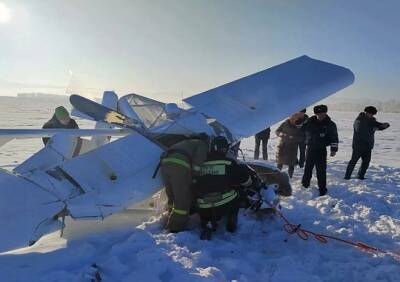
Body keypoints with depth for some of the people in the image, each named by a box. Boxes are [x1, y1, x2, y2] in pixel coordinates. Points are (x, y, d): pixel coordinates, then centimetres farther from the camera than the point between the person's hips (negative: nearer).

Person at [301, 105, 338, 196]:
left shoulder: (330, 124, -5)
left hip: (321, 150, -2)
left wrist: (334, 149, -7)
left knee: (321, 170, -3)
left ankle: (322, 188, 8)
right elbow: (302, 130, 13)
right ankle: (305, 183, 34)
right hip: (310, 148, 3)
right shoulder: (309, 122, -2)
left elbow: (334, 138, -3)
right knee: (308, 167, 15)